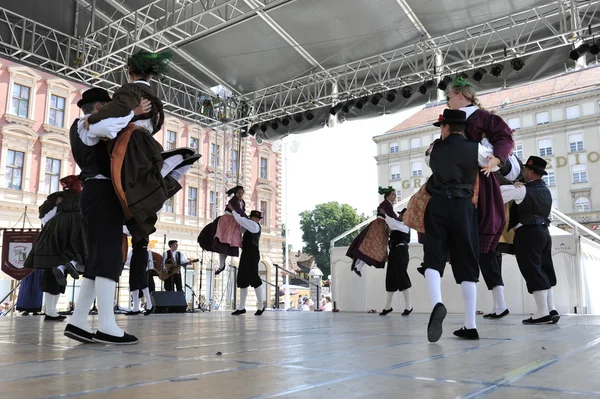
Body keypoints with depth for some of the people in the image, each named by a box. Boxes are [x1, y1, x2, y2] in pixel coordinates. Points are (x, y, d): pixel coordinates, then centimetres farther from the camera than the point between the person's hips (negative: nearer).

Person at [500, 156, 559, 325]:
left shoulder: (523, 190, -10)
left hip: (528, 232, -8)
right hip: (543, 231, 8)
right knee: (545, 270, 10)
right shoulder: (544, 189, 15)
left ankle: (543, 313, -9)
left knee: (533, 271, -8)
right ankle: (551, 310, 9)